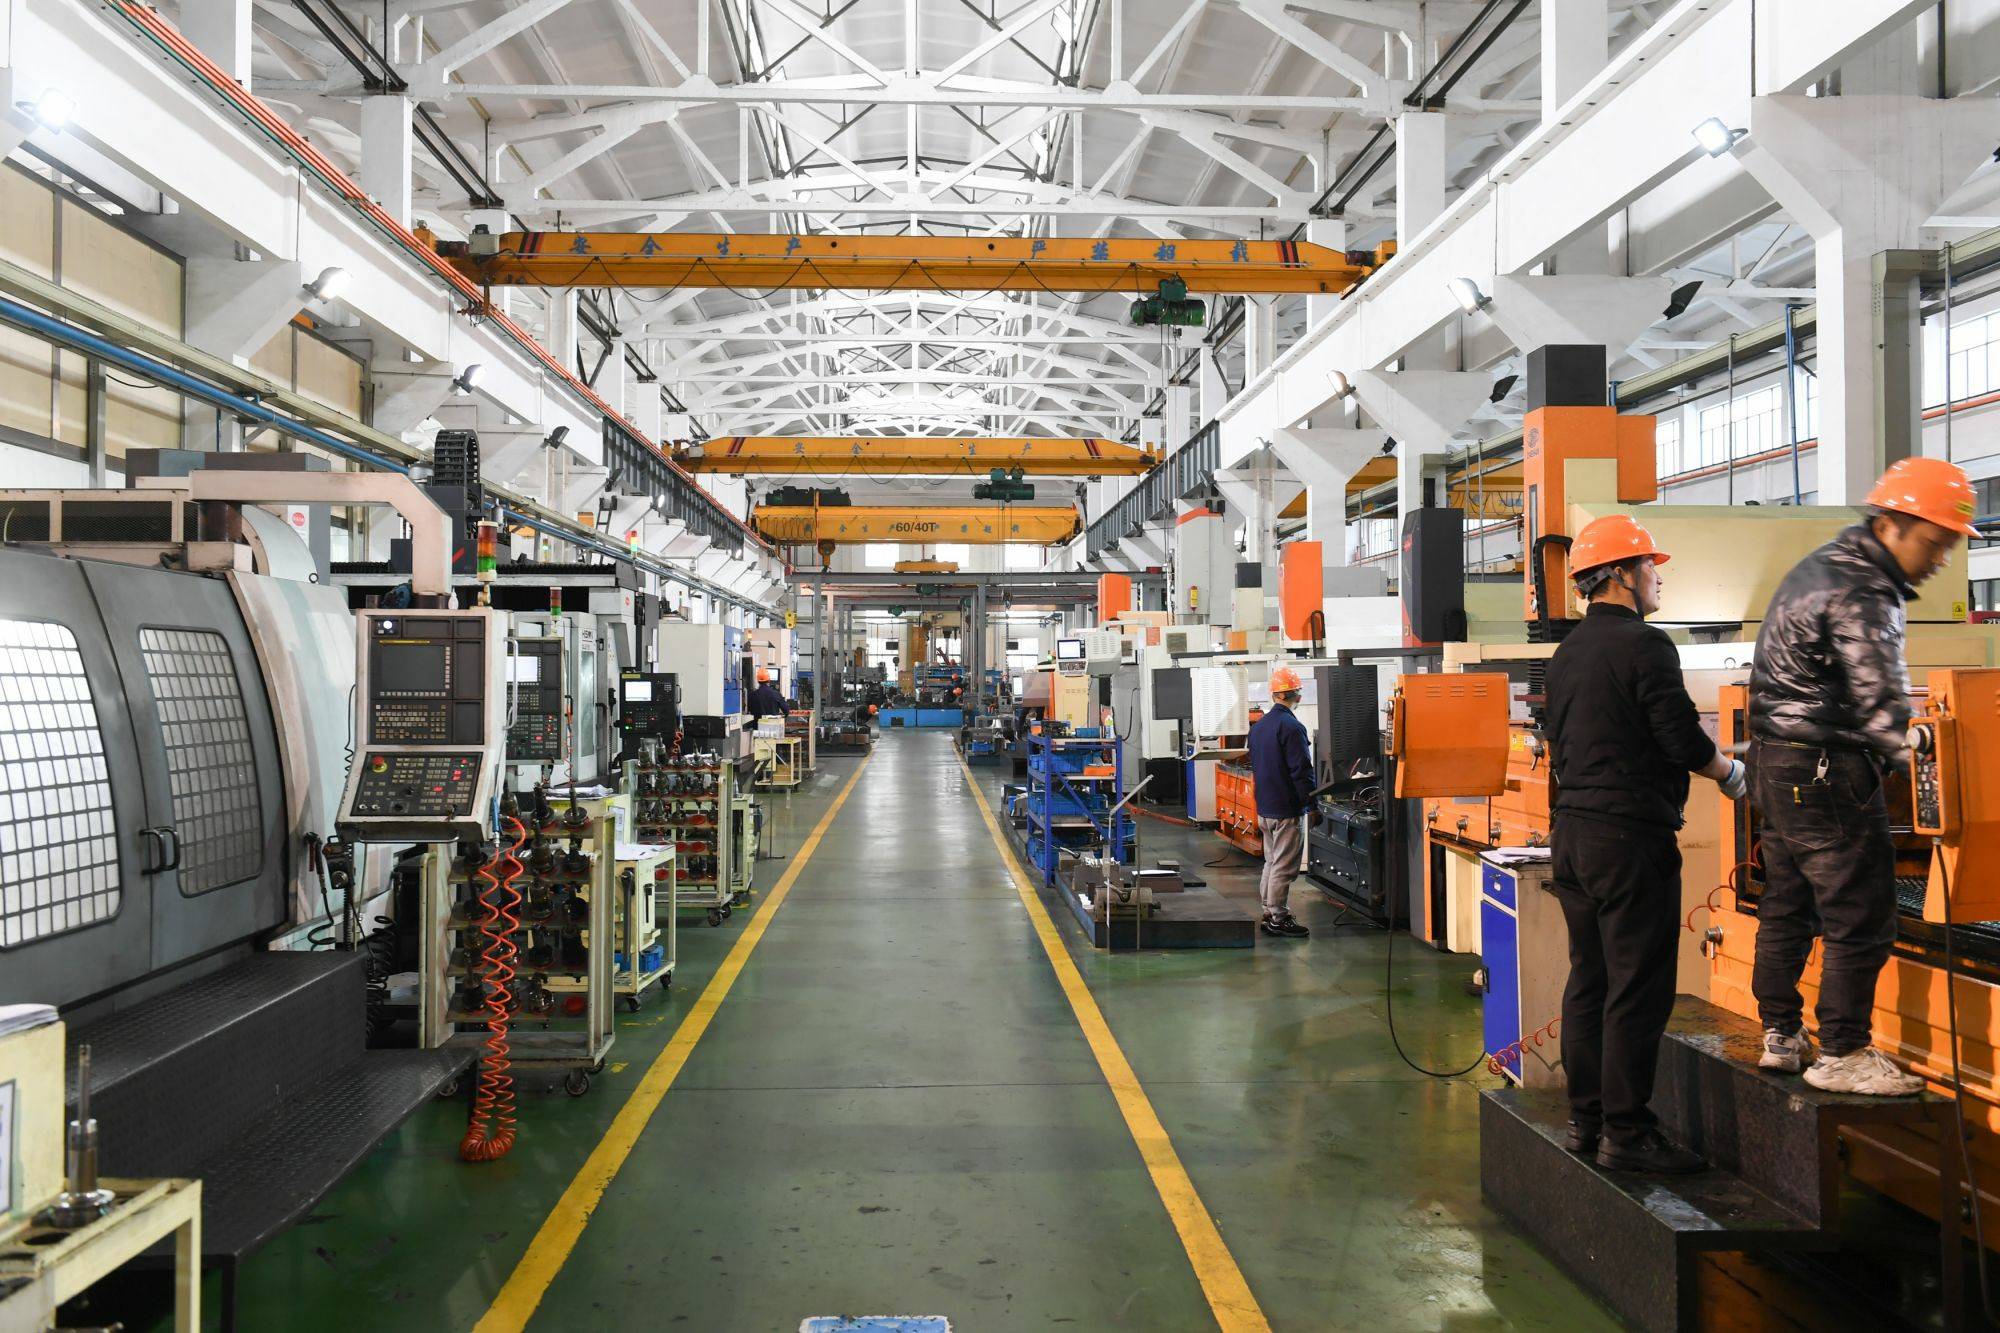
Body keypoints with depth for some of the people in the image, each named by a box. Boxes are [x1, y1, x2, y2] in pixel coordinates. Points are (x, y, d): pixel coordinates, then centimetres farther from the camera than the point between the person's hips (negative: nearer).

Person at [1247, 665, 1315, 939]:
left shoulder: (1258, 726, 11)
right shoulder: (1291, 727, -17)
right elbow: (1302, 771, -19)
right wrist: (1312, 803, -12)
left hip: (1264, 808, 9)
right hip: (1287, 810, -9)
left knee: (1271, 862, 17)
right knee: (1284, 867, -3)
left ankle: (1269, 914, 22)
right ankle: (1279, 919, 1)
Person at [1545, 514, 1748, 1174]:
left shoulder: (1567, 653, 14)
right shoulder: (1643, 645, -12)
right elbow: (1684, 742, -13)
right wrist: (1730, 772, 5)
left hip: (1573, 833, 9)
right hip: (1630, 837, -9)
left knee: (1588, 982, 13)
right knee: (1637, 990, -2)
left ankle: (1585, 1120, 19)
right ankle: (1626, 1133, 3)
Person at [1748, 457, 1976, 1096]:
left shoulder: (1824, 565, 14)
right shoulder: (1860, 593, -18)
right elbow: (1883, 706, -20)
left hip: (1778, 762, 10)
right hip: (1828, 772, -10)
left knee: (1786, 905, 15)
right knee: (1860, 916, -2)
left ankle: (1781, 1036, 24)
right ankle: (1840, 1054, 7)